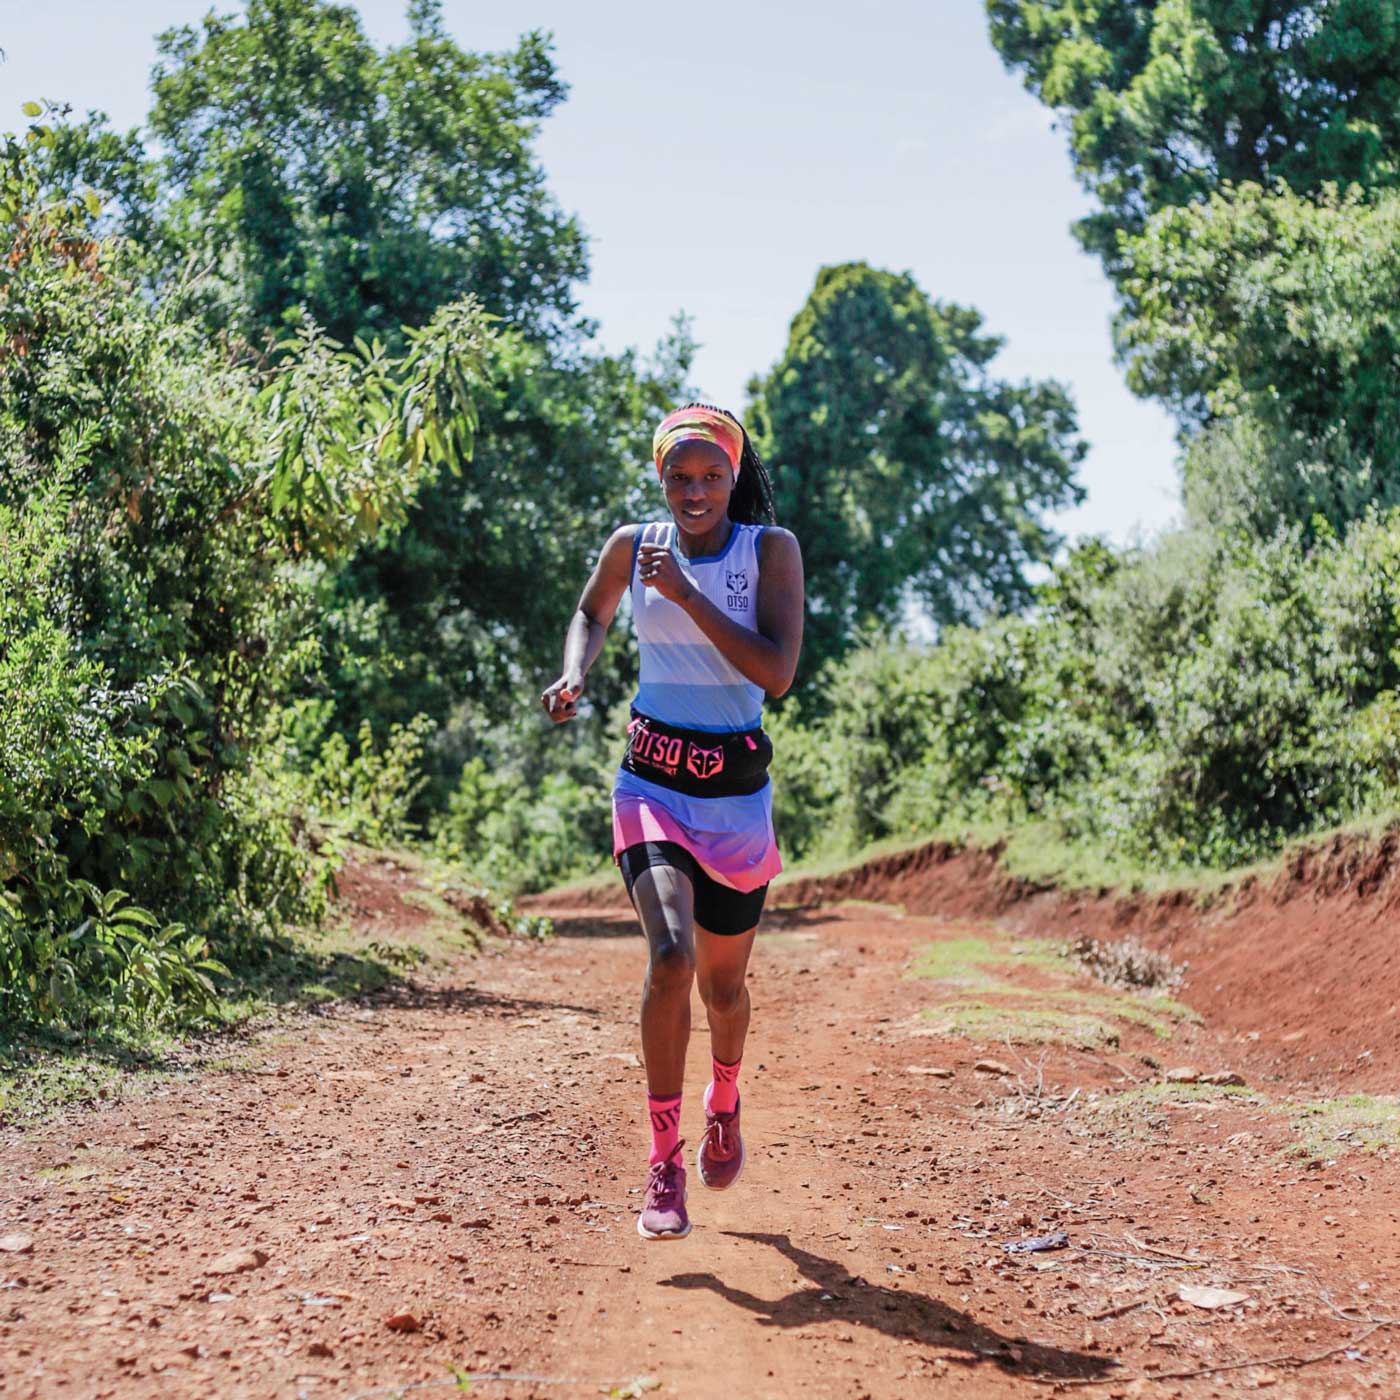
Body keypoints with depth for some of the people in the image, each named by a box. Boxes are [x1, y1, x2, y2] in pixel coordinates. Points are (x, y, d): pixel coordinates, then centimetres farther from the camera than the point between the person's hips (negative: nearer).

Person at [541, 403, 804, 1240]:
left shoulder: (772, 550, -6)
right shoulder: (634, 546, 0)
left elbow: (777, 673, -19)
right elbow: (592, 614, 22)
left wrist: (686, 594, -22)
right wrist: (575, 674, 2)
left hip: (737, 794, 0)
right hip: (652, 785, 0)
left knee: (723, 983, 14)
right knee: (671, 956, -23)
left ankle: (726, 1102, 48)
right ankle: (665, 1164, -14)